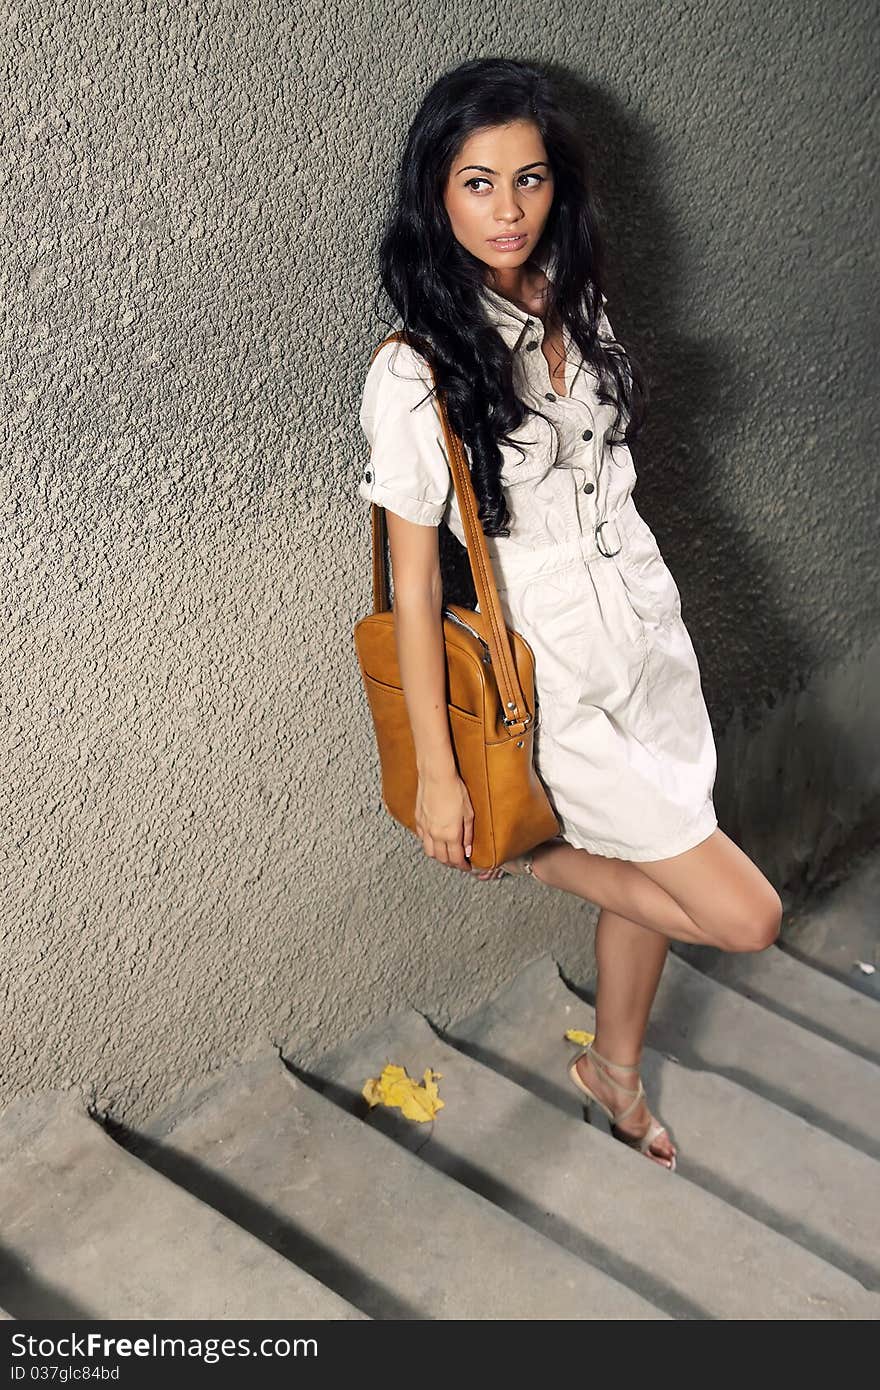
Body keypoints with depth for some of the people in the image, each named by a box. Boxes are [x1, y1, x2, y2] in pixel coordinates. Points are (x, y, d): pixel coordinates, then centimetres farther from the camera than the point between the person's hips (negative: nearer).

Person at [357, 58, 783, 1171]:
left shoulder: (572, 305, 0)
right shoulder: (417, 374, -20)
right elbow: (413, 584, -17)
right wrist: (437, 773, -14)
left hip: (650, 633, 7)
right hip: (557, 677, -6)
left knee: (652, 879, 19)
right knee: (744, 917, -1)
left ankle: (613, 1070, 44)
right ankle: (532, 857, 20)